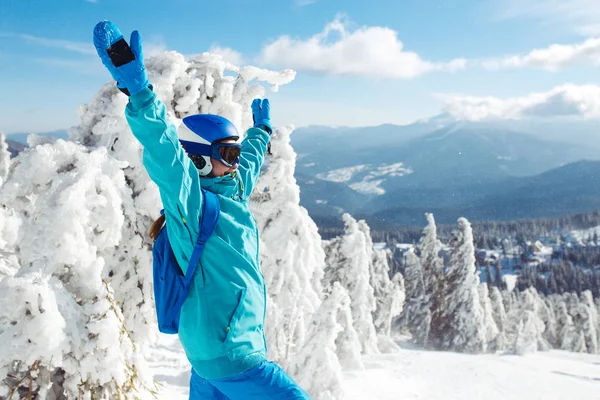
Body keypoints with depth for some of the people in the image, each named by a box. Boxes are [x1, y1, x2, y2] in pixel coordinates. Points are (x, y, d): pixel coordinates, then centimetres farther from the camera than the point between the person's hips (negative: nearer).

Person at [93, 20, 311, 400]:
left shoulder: (232, 192, 9)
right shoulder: (191, 204, -16)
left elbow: (250, 161, 30)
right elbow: (165, 155, -33)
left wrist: (262, 129, 46)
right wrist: (138, 90, -45)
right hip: (228, 353, -9)